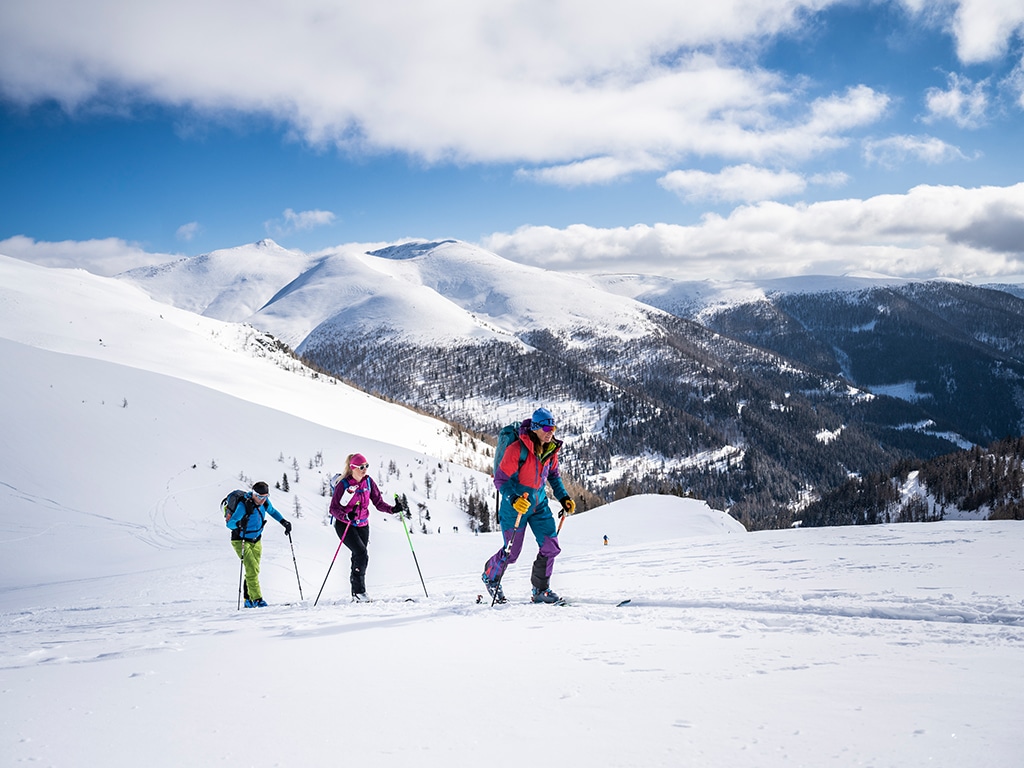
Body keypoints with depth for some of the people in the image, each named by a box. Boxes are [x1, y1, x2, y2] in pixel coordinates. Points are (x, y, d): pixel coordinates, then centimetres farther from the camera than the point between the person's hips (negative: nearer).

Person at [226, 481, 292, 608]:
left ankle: (249, 600, 15)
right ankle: (256, 598, -16)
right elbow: (229, 523, -31)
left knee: (254, 570, 5)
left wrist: (284, 522, 2)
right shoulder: (244, 505, -28)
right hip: (241, 540, -6)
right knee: (252, 568, -19)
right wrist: (239, 523, -52)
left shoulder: (265, 502, -9)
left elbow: (272, 511, 14)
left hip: (256, 540, 6)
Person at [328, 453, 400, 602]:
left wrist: (392, 509, -17)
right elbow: (334, 508, -14)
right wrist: (346, 516, -33)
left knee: (359, 557, 8)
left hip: (362, 525, 5)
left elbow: (378, 502, 1)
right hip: (344, 525, -5)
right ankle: (359, 591, -14)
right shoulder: (343, 484, -15)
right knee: (361, 553, -21)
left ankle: (357, 594, 22)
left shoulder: (368, 482, -1)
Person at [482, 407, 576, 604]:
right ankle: (490, 576, 35)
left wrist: (563, 497, 5)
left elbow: (553, 474, 15)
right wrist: (513, 499, -33)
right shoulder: (517, 449, -23)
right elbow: (500, 479, -18)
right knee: (511, 552, 4)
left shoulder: (551, 449, -3)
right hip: (515, 505, -6)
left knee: (551, 546, -3)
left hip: (539, 503, 6)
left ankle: (541, 591, 14)